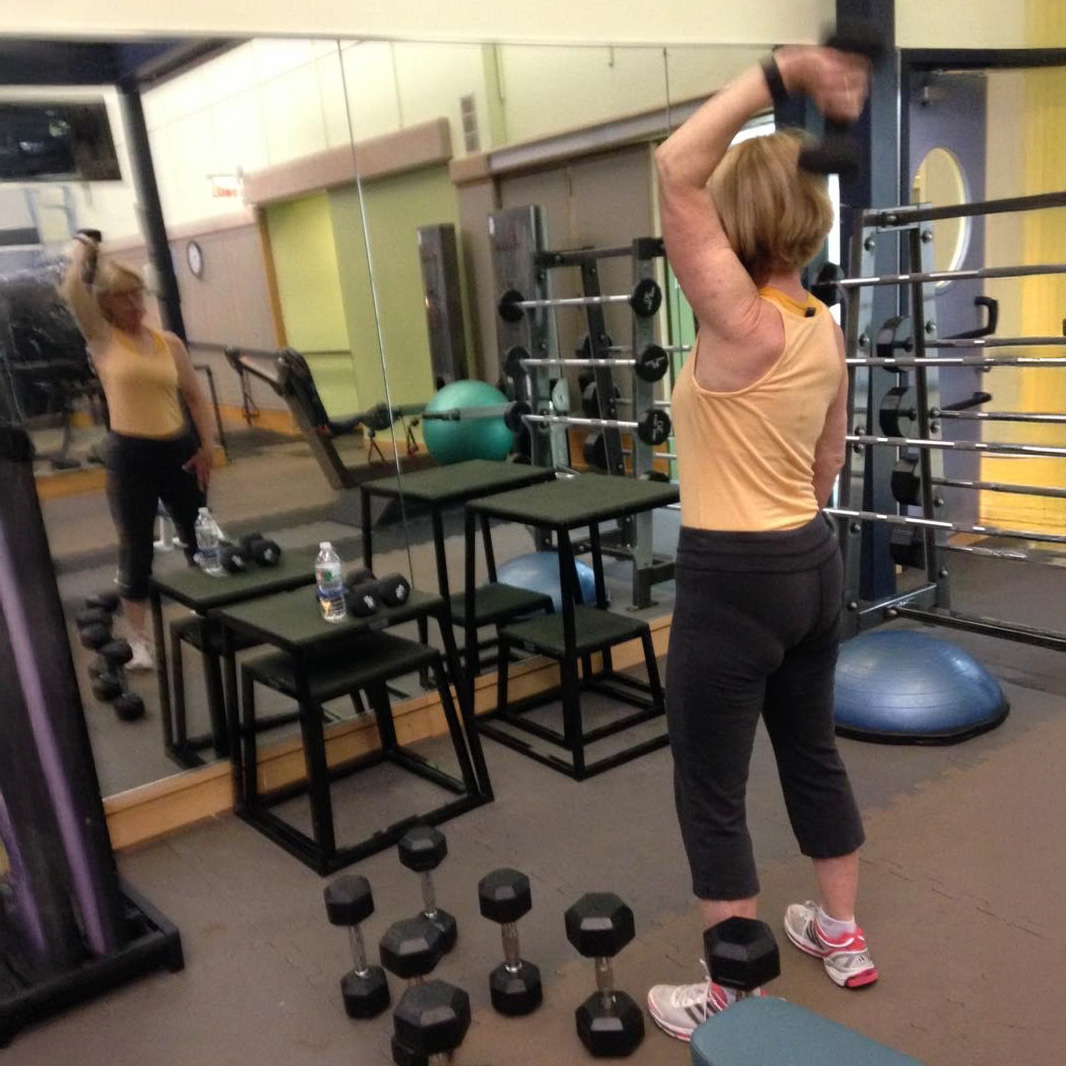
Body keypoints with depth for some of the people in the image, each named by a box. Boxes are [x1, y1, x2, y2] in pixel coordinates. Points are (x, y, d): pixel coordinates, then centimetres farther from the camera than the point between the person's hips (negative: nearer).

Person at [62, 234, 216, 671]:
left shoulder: (169, 342, 7)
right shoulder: (103, 339, -1)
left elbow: (196, 398, 10)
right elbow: (72, 289, -14)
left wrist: (207, 446, 0)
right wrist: (83, 250, 3)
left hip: (178, 449, 4)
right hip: (130, 455, -3)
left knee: (201, 538, 14)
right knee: (136, 549, 3)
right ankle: (138, 642, 14)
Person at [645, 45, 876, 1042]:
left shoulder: (741, 325, -20)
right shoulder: (824, 328, 5)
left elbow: (674, 168, -25)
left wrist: (780, 71, -20)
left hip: (733, 581, -9)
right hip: (812, 562, 9)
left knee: (710, 792, 7)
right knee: (811, 749, 24)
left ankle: (736, 998, 22)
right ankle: (842, 935, 42)